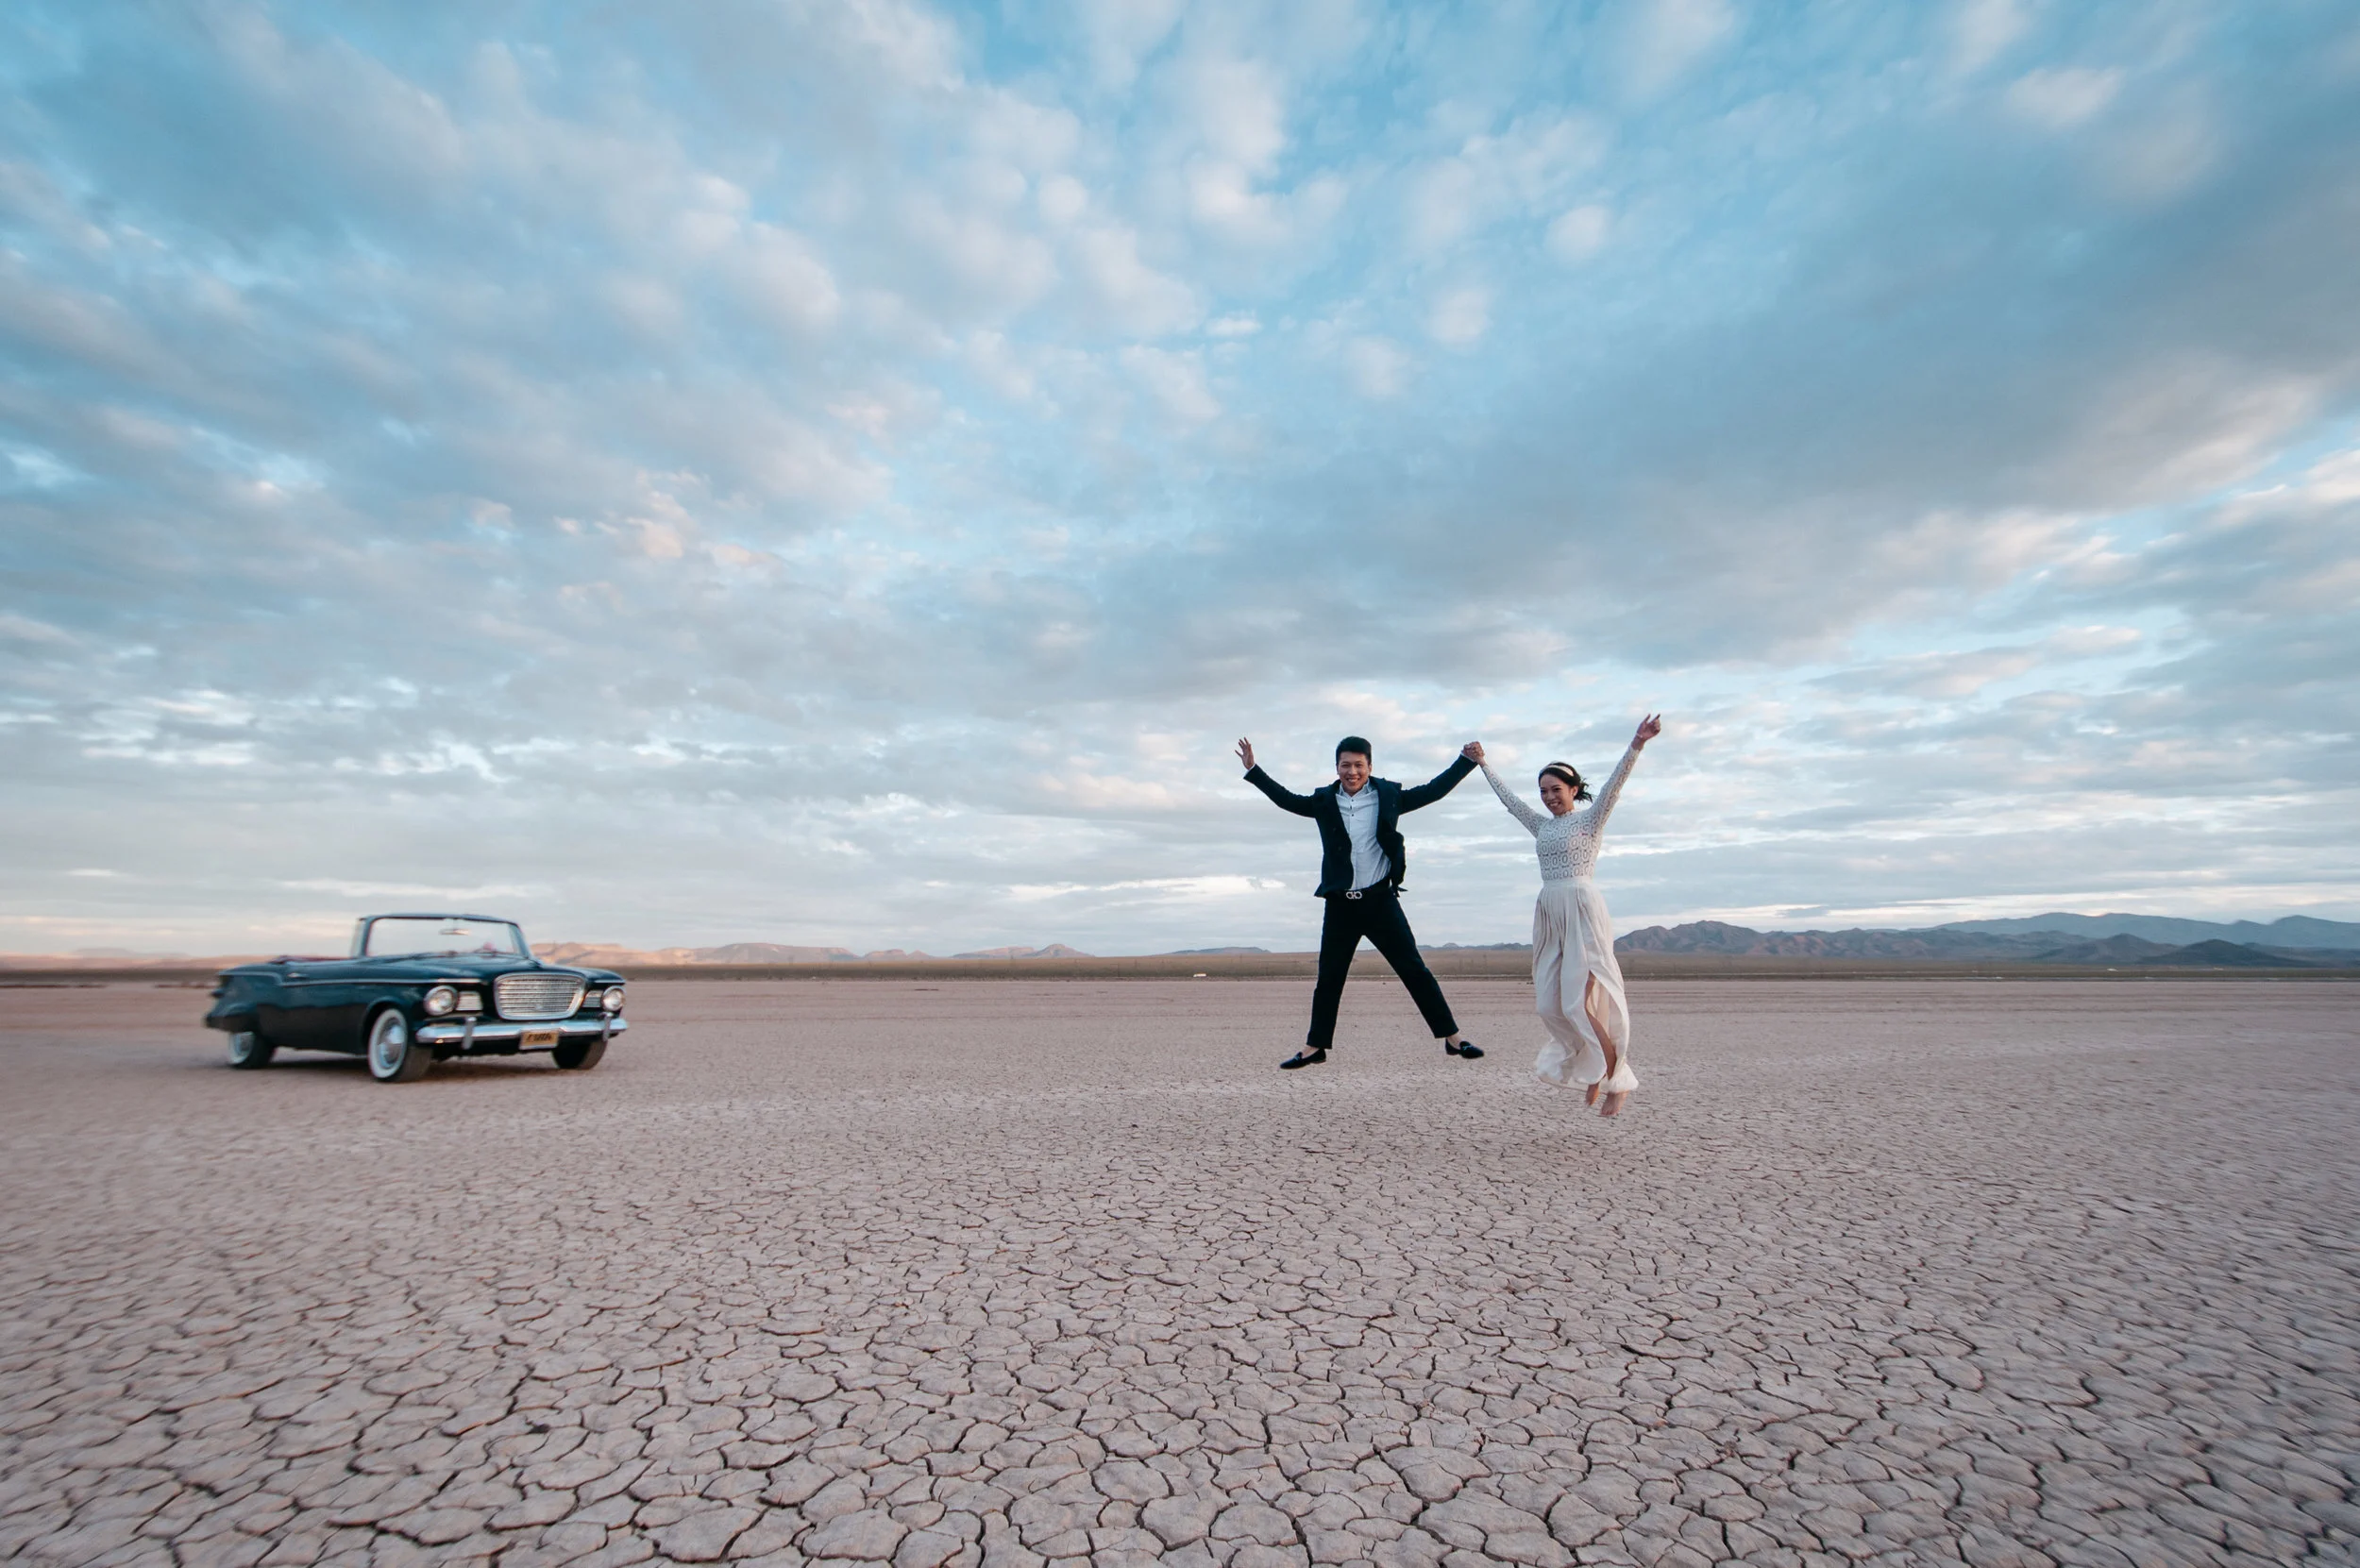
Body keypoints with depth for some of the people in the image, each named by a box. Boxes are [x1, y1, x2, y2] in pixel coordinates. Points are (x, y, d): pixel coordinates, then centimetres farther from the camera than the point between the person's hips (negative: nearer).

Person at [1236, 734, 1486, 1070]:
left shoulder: (1388, 796, 1)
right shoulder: (1324, 802, 4)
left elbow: (1432, 791, 7)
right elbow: (1286, 799, 13)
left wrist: (1467, 760, 5)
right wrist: (1253, 770, 9)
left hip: (1380, 900, -1)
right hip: (1340, 904, 2)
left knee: (1415, 970, 2)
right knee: (1328, 979, 10)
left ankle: (1452, 1039, 11)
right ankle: (1315, 1047, 21)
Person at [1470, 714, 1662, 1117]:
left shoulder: (1590, 819, 2)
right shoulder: (1542, 825, 18)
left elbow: (1614, 783, -12)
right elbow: (1508, 798, 27)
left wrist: (1636, 745, -26)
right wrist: (1483, 765, 34)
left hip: (1582, 909, -6)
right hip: (1549, 913, 7)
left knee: (1579, 1002, -11)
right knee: (1549, 1004, 1)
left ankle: (1617, 1081, 5)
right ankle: (1595, 1070, 20)